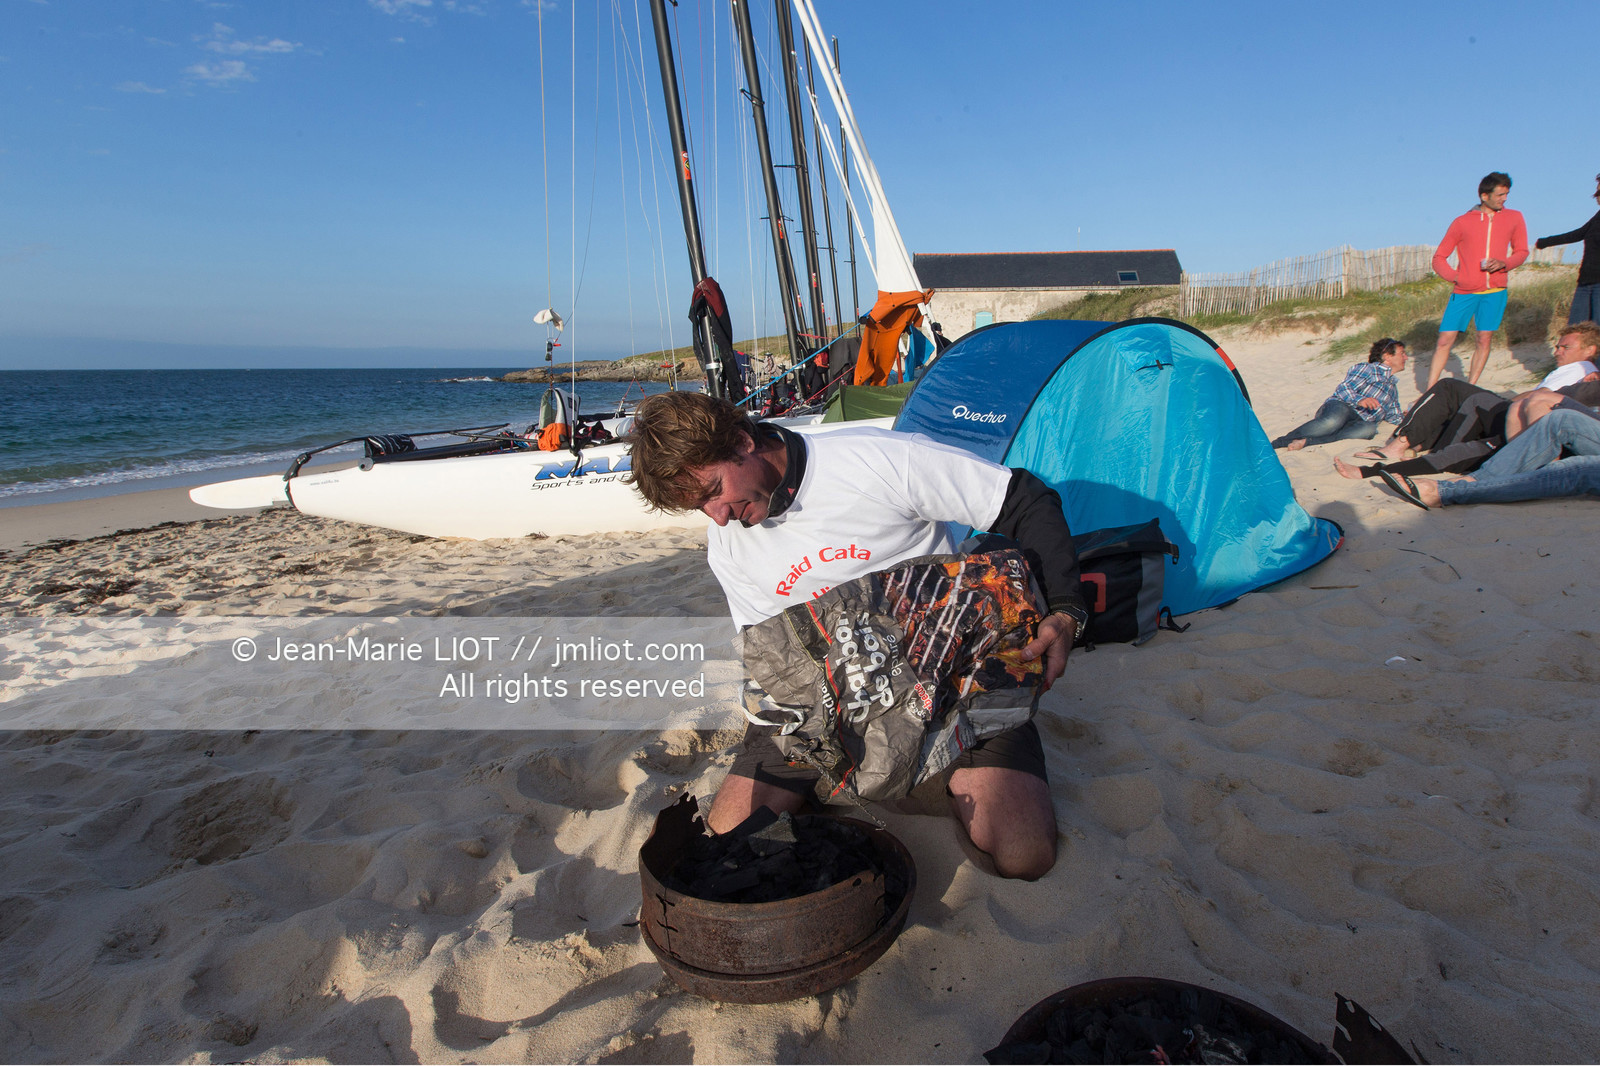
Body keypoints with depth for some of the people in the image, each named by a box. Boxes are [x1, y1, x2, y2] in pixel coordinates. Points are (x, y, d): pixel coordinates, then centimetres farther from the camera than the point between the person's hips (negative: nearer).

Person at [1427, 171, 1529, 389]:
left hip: (1495, 291, 2)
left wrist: (1503, 263, -8)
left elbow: (1521, 251, 13)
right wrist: (1455, 276, -11)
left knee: (1484, 340, 1)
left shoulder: (1514, 218, 10)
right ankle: (1430, 392, -3)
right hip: (1464, 292, -2)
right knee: (1445, 340, -7)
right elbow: (1438, 258, 5)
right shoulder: (1462, 222, 3)